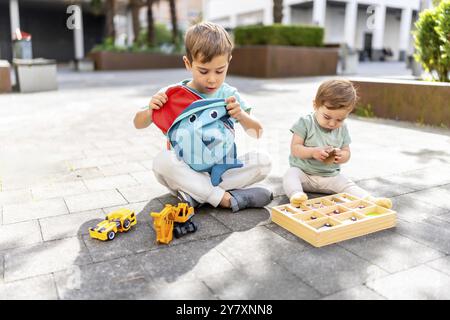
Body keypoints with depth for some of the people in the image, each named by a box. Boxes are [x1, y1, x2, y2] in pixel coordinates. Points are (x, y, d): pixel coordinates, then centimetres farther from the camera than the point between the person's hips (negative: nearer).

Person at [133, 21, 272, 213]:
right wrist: (150, 110, -22)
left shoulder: (229, 95, -2)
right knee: (162, 160, -33)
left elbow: (256, 132, -2)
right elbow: (139, 124, 2)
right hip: (186, 170, -1)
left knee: (263, 162, -19)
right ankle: (228, 199, -29)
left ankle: (196, 194, -23)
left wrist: (241, 115, -24)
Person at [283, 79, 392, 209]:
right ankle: (295, 195, -54)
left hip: (331, 176, 3)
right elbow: (295, 148, -12)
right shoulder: (305, 123, -10)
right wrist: (313, 152, -30)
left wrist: (342, 156, -18)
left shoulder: (342, 129, 3)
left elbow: (346, 152, 8)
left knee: (347, 184, -19)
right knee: (290, 174, -31)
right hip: (303, 171, -3)